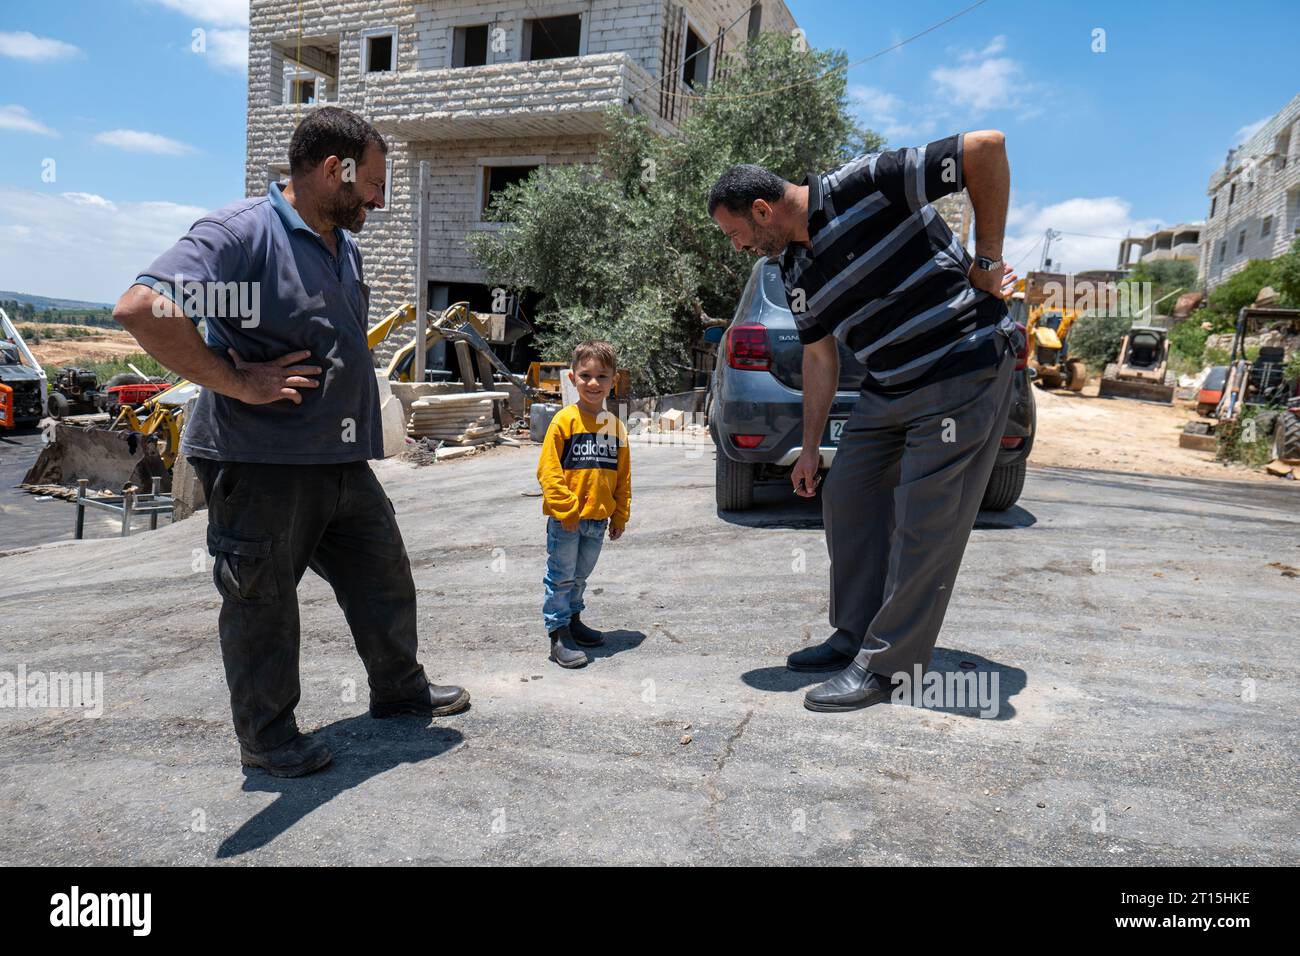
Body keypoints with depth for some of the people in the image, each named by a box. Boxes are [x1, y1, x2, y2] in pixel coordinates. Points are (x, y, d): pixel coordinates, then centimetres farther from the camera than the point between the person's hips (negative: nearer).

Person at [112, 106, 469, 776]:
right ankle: (267, 736, 24)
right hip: (260, 463, -8)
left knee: (384, 579, 18)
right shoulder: (239, 231, -13)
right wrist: (238, 384, -23)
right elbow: (141, 308, -26)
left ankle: (400, 689, 38)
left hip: (344, 462, 9)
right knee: (263, 605, 6)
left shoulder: (345, 249, 15)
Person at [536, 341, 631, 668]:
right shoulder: (564, 420, -10)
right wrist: (567, 511, -15)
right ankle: (558, 633, 11)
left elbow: (623, 476, 11)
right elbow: (549, 472, -12)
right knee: (561, 576, 3)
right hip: (564, 519, -5)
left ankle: (572, 619, 35)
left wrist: (620, 517, 12)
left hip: (598, 520, 5)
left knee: (580, 575, 19)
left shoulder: (616, 426, 4)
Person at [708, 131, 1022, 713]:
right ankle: (855, 637, 26)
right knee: (847, 502, 11)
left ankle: (885, 665, 6)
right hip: (888, 388, 9)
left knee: (923, 522, -5)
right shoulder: (795, 271, 8)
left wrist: (985, 259, -14)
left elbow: (987, 148, -16)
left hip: (966, 366, -8)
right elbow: (819, 356, 15)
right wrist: (810, 447, 16)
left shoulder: (863, 187, -17)